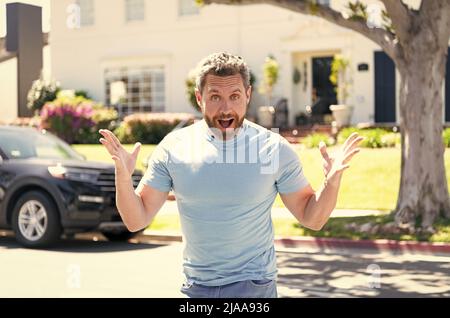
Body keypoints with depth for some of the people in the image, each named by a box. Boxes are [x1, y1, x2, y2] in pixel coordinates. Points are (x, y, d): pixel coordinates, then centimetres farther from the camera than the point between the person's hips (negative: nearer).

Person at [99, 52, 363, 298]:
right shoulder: (173, 148, -5)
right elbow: (136, 220, -2)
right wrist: (123, 177, -20)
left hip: (253, 285, -2)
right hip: (195, 286, 2)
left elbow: (312, 218, -1)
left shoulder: (274, 149, -8)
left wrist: (332, 182, -19)